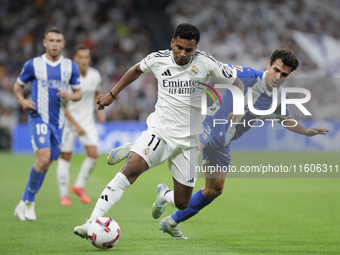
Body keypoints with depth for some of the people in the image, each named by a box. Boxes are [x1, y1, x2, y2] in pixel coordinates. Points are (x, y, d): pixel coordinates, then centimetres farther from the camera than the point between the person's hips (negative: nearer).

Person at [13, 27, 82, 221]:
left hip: (58, 121, 4)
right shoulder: (33, 64, -1)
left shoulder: (71, 66, 5)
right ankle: (29, 202, -5)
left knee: (46, 164, 5)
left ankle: (27, 202, 19)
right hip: (39, 118, -4)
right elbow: (18, 86, 10)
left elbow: (78, 92, 11)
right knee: (43, 158, -20)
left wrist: (70, 96, -12)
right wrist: (22, 100, -10)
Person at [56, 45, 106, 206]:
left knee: (93, 154, -9)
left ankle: (79, 186, 10)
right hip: (69, 122, -4)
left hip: (88, 122, 4)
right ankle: (64, 194, 11)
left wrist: (100, 110, 3)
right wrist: (76, 125, -19)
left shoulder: (95, 75, -2)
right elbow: (63, 105, -16)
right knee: (65, 157, 0)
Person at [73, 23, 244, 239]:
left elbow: (237, 83, -1)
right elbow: (137, 70, 19)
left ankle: (164, 195, 43)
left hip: (188, 140, 0)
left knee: (182, 203, 4)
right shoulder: (158, 59, -4)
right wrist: (112, 94, 22)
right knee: (131, 169, -27)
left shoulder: (205, 63, -9)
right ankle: (92, 223, -30)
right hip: (159, 130, 0)